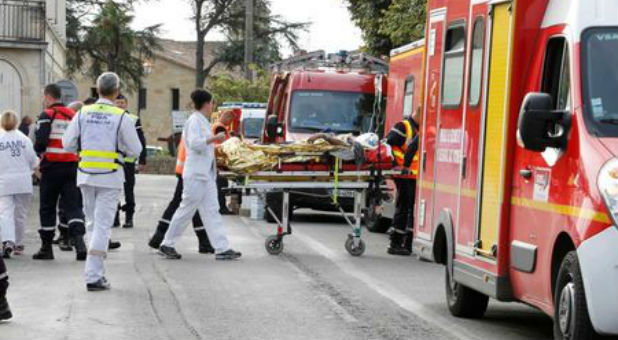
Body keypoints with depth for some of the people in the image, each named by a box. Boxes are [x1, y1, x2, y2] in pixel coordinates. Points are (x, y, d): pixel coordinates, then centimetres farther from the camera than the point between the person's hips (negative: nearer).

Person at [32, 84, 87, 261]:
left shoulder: (47, 115, -7)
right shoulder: (73, 115, 10)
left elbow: (41, 141, -15)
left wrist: (39, 151, 5)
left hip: (52, 166, -4)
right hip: (72, 165, 4)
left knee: (47, 207, 6)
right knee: (73, 205, 2)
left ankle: (46, 247, 12)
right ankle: (79, 240, -18)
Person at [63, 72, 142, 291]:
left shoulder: (83, 113, 1)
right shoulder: (122, 117, -10)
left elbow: (68, 144, 3)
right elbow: (135, 150, -5)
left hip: (85, 174, 4)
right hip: (110, 177, -4)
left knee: (92, 222, 17)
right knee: (103, 225, -3)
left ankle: (97, 271, 22)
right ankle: (93, 277, -8)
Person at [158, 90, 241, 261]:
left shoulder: (203, 121, 16)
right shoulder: (194, 121, -12)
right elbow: (194, 143, -24)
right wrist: (215, 138, -23)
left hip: (206, 174, 10)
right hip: (196, 174, -10)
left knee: (211, 211, 6)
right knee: (187, 210, -2)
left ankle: (222, 248, 5)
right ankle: (167, 245, 9)